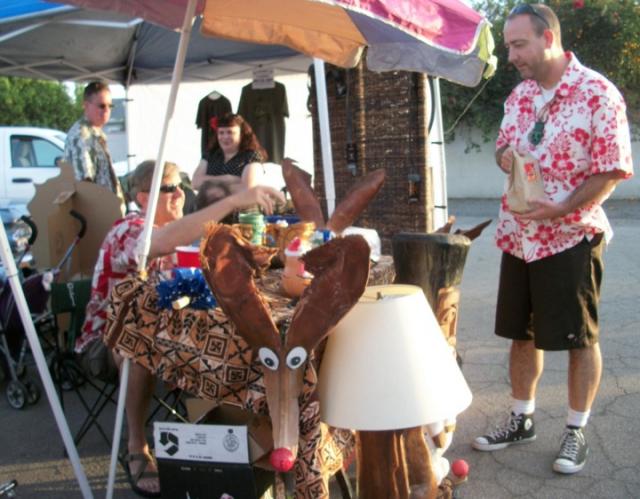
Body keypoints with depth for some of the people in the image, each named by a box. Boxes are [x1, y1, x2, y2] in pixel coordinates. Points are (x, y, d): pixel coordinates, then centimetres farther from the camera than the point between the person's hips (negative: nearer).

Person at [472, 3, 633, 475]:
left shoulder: (598, 94, -13)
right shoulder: (519, 95, 7)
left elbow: (612, 170, -14)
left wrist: (560, 209, -25)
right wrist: (505, 155, -7)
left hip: (571, 237, -6)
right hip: (517, 236, 7)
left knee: (580, 338, 6)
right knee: (522, 333, 15)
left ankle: (577, 432, 23)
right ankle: (522, 420, 31)